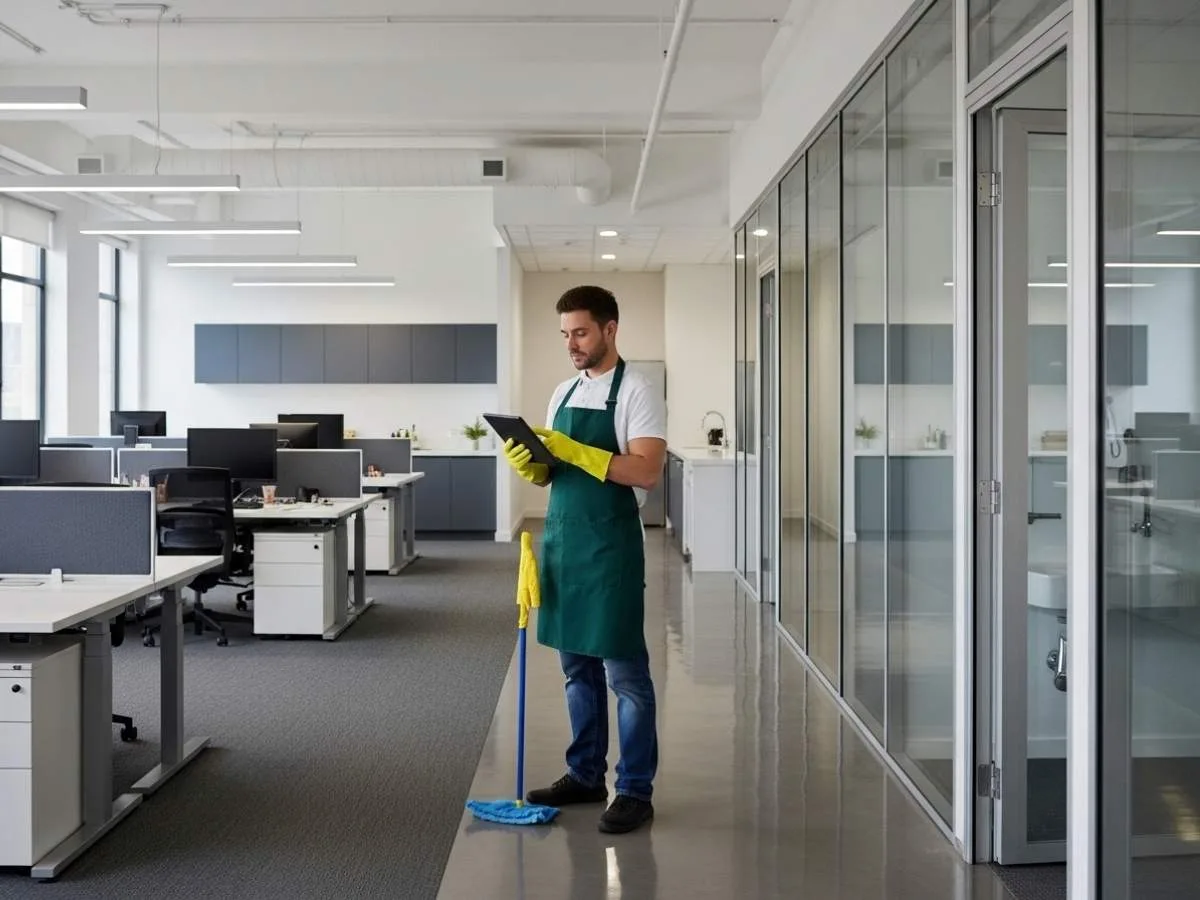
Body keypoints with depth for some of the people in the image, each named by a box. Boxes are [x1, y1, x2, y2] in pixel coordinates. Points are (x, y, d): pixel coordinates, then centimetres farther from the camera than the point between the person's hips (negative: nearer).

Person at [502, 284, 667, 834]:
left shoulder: (636, 393, -8)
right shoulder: (563, 393, 14)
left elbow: (646, 471, -19)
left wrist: (573, 450, -23)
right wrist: (528, 464, -6)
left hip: (611, 547, -7)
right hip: (562, 541, 8)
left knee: (624, 673, -1)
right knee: (577, 668, 15)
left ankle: (635, 790, 8)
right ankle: (585, 774, 27)